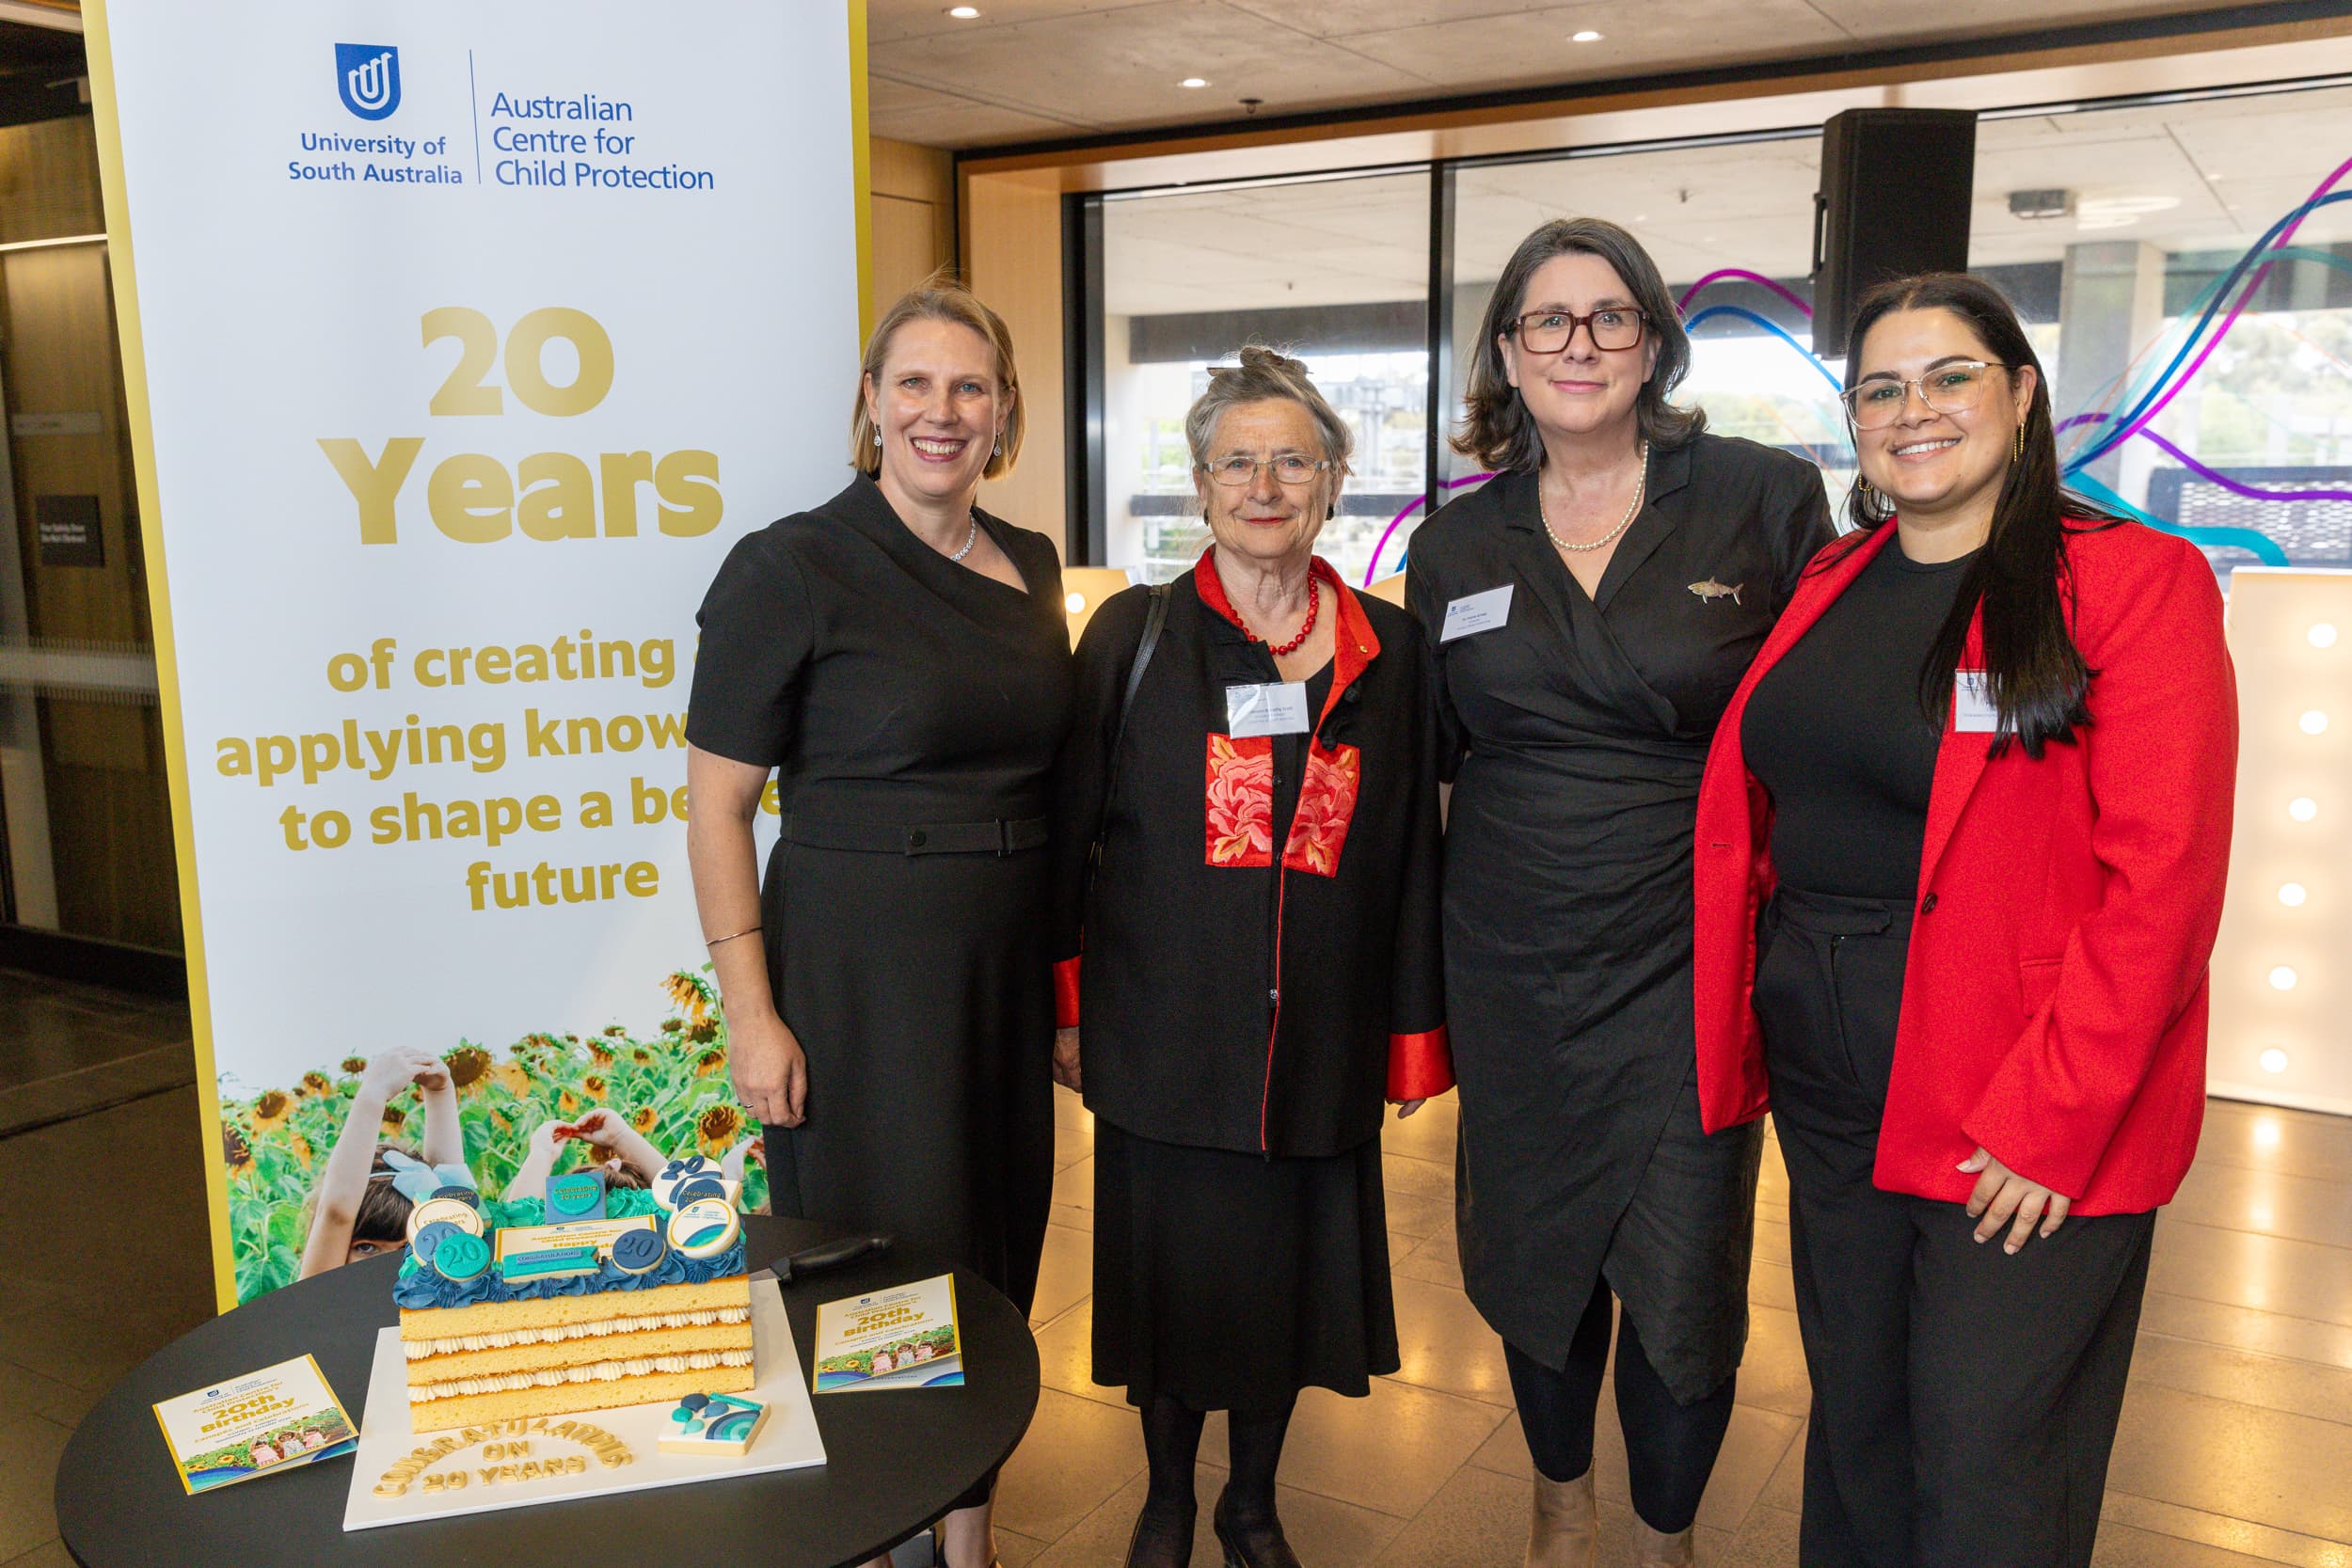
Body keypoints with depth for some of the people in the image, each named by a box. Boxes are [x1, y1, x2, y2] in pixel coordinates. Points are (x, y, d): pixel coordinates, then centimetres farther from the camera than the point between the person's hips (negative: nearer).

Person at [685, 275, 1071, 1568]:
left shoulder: (1030, 568, 8)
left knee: (996, 1254, 16)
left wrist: (1065, 972, 13)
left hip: (1006, 972, 6)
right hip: (856, 970, -6)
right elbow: (716, 802, -9)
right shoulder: (791, 567, -10)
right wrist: (750, 1012, -14)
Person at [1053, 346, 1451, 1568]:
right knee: (1170, 1270, 11)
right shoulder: (1133, 634, -2)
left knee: (1289, 1273, 14)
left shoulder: (1386, 649, 3)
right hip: (1165, 1038, -1)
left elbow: (1411, 855, 6)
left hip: (1319, 1044, 2)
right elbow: (1067, 833, 0)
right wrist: (1066, 1004, -2)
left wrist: (1416, 1031, 6)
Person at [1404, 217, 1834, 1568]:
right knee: (1533, 1249, 16)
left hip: (1691, 961, -2)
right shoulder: (1456, 548, 4)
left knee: (1683, 1274, 6)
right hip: (1511, 963, 3)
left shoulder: (1766, 501, -5)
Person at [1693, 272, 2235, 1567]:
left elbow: (2162, 880, -15)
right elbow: (1740, 818, 9)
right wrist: (1727, 1038, 1)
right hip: (1830, 1093, 5)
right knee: (1855, 1430, 19)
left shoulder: (2136, 582, -8)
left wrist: (2047, 1117, -18)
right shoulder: (1831, 587, 10)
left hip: (2035, 1130, -5)